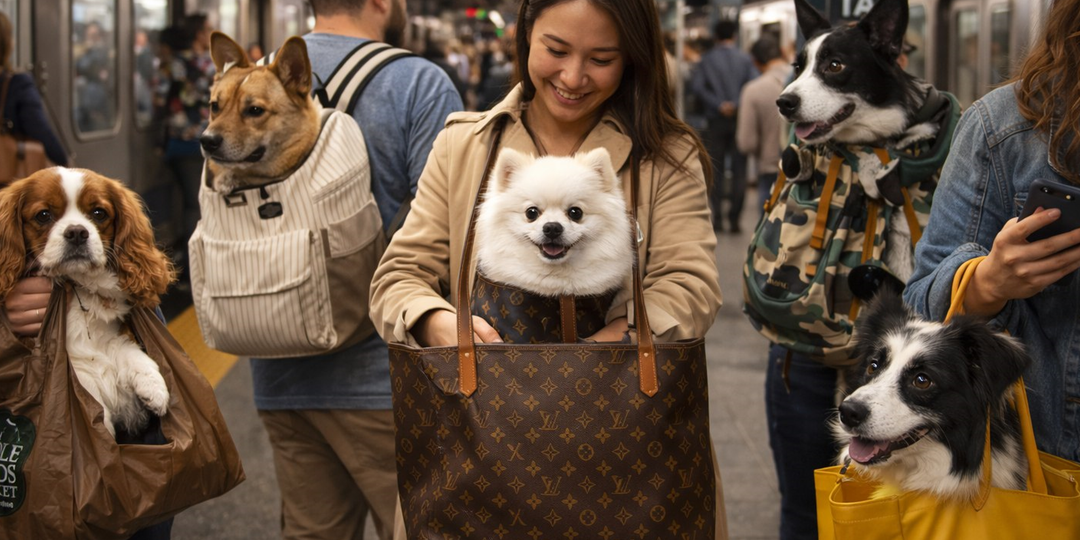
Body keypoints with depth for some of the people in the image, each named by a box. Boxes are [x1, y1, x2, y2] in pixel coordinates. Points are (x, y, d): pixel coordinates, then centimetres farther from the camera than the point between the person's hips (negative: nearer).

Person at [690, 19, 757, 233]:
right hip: (740, 119, 0)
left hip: (716, 119, 0)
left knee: (715, 169, 7)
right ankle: (734, 219, 0)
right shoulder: (745, 59, 1)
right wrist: (737, 105, -7)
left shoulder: (707, 59, 2)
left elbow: (696, 85, -11)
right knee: (739, 170, 3)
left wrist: (718, 105, -11)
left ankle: (716, 217, 4)